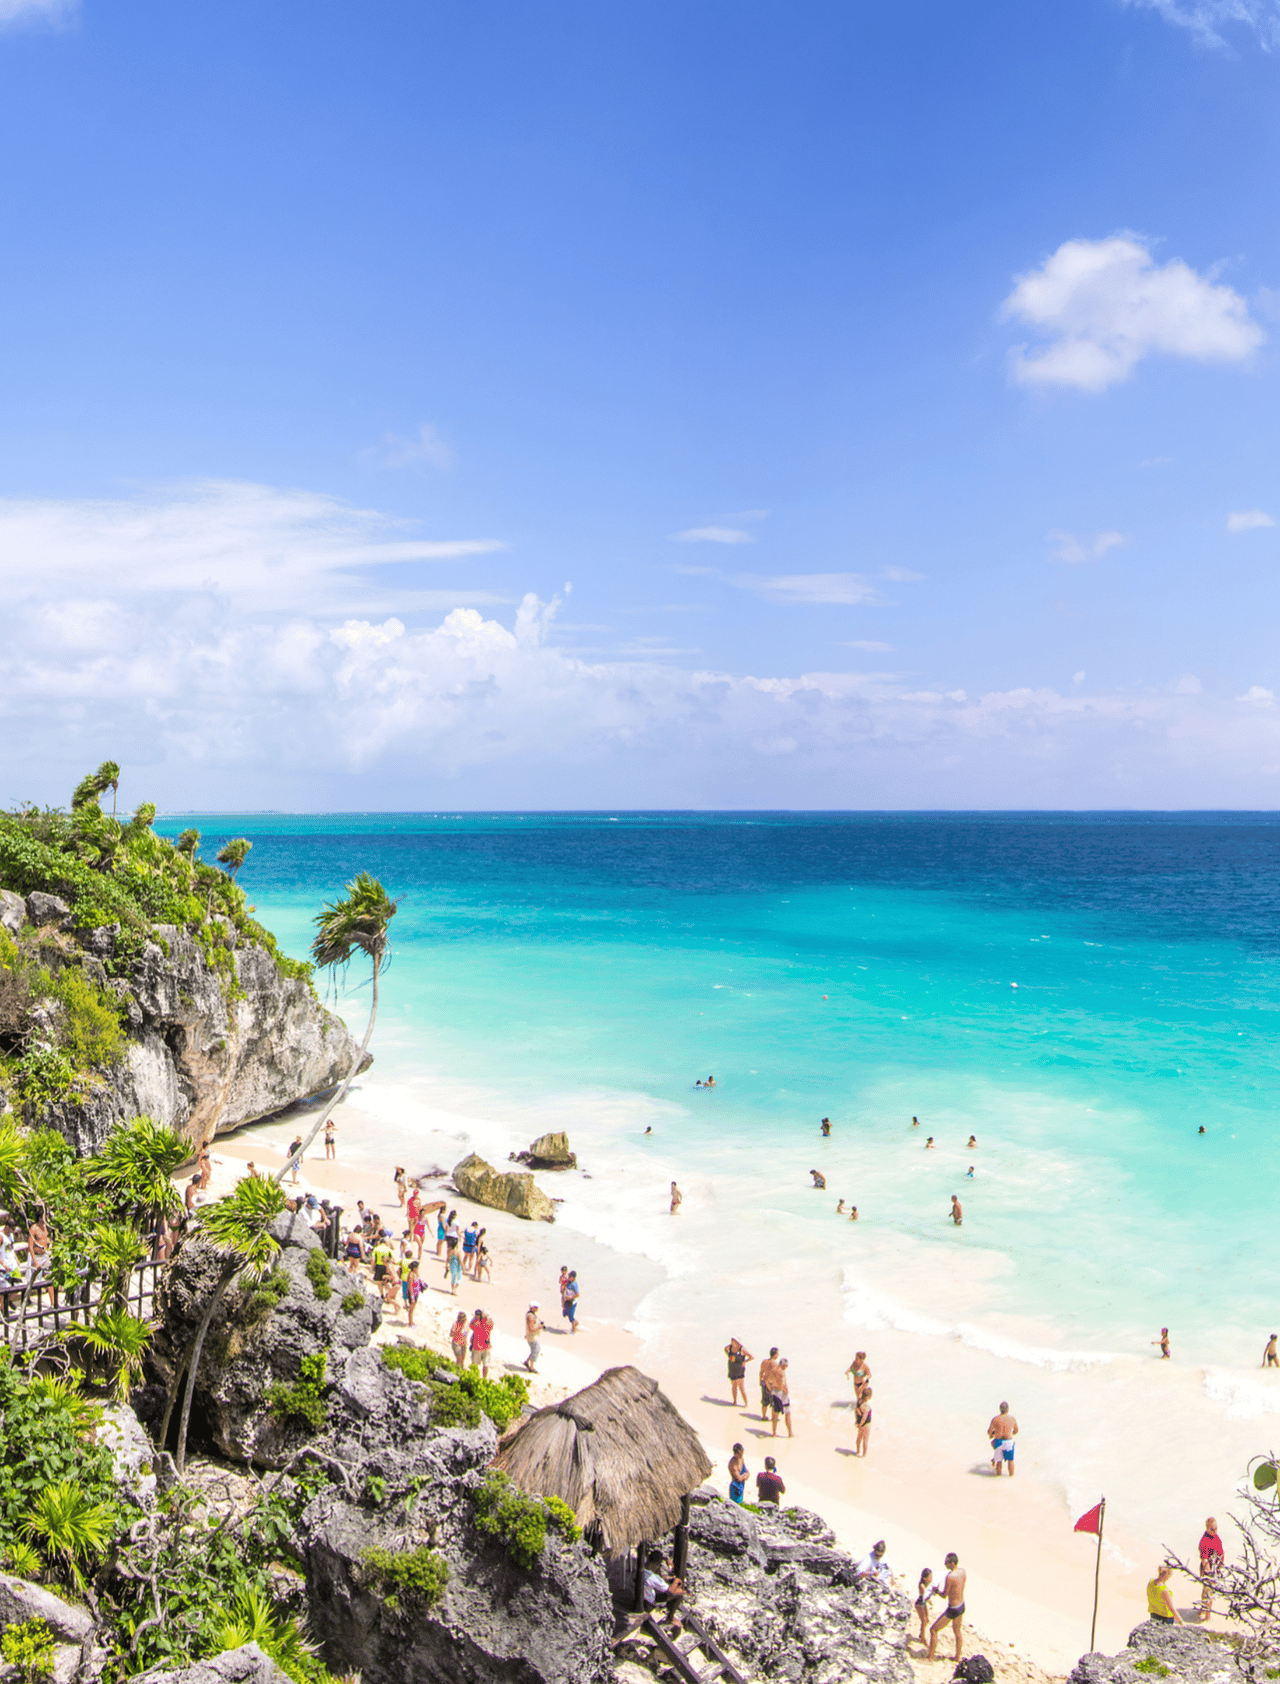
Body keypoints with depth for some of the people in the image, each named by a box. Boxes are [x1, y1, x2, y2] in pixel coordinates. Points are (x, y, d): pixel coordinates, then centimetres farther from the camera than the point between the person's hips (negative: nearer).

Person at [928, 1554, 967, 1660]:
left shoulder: (950, 1577, -31)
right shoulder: (962, 1571, -7)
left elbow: (944, 1595, -18)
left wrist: (936, 1591, 2)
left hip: (953, 1610, -8)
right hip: (962, 1606, 8)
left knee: (933, 1630, 5)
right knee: (957, 1631, 28)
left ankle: (930, 1658, 12)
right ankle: (958, 1657, 43)